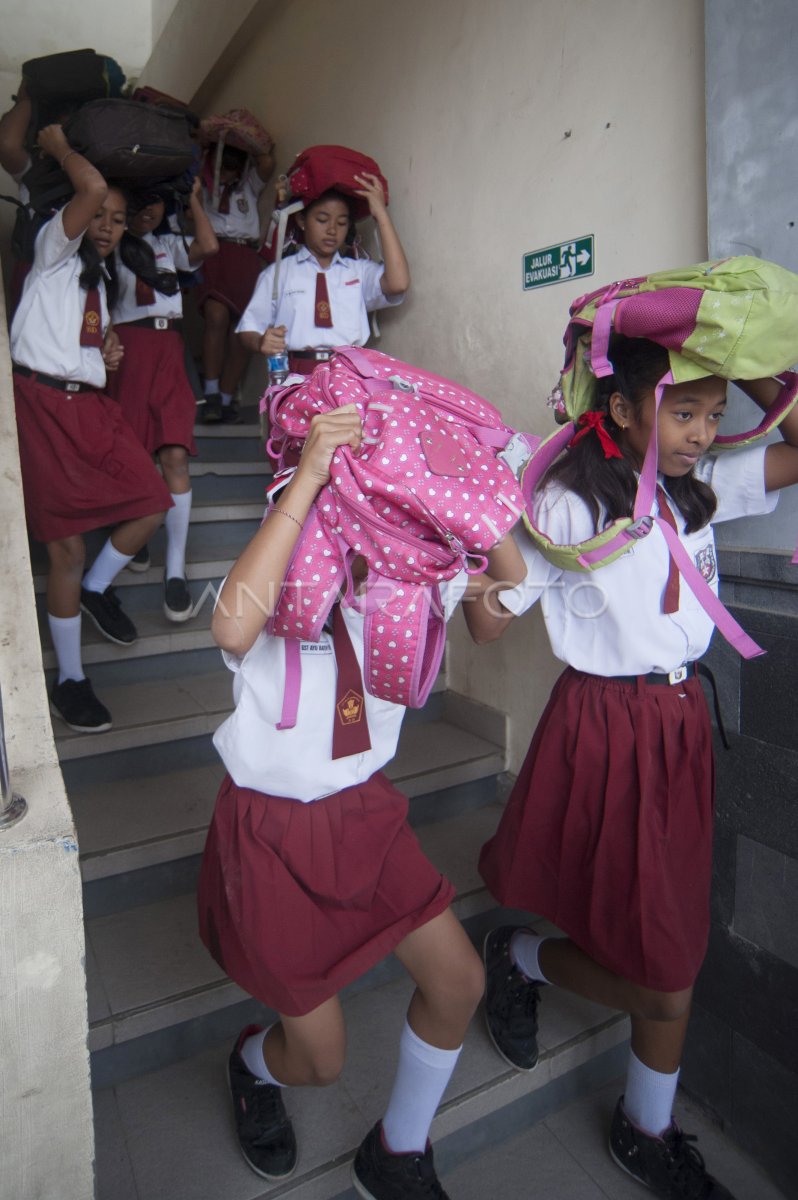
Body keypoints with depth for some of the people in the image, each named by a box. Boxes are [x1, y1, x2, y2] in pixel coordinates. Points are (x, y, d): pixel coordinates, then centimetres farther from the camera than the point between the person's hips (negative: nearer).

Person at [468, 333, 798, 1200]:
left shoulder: (700, 487, 4)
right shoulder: (567, 503, -14)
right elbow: (487, 624, -12)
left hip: (681, 724, 7)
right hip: (604, 731, -7)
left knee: (674, 955, 19)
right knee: (661, 982, 2)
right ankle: (520, 958, 32)